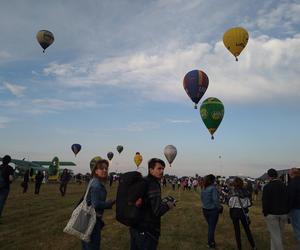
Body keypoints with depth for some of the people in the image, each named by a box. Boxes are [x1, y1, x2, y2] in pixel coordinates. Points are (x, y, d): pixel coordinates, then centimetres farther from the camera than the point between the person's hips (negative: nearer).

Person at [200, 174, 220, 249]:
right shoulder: (213, 188, -18)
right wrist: (218, 207, -7)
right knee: (212, 227, 8)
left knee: (210, 226, 21)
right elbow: (215, 200, -21)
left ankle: (211, 241, 33)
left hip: (205, 210, 6)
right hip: (213, 210, -6)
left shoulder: (204, 189, 2)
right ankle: (210, 244, 18)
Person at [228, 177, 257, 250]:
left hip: (235, 212, -4)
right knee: (247, 229, 18)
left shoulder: (233, 192, -18)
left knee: (237, 230, 7)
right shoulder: (245, 191, -3)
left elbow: (230, 203, -14)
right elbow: (248, 202, 2)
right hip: (243, 211, 4)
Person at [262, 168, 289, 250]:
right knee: (279, 234, 18)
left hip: (271, 214, -5)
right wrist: (286, 212, 14)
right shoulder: (284, 186, 1)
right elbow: (288, 200, 6)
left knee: (275, 235, 2)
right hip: (283, 214, 5)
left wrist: (265, 213, -2)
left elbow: (265, 202, -14)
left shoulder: (267, 187, -14)